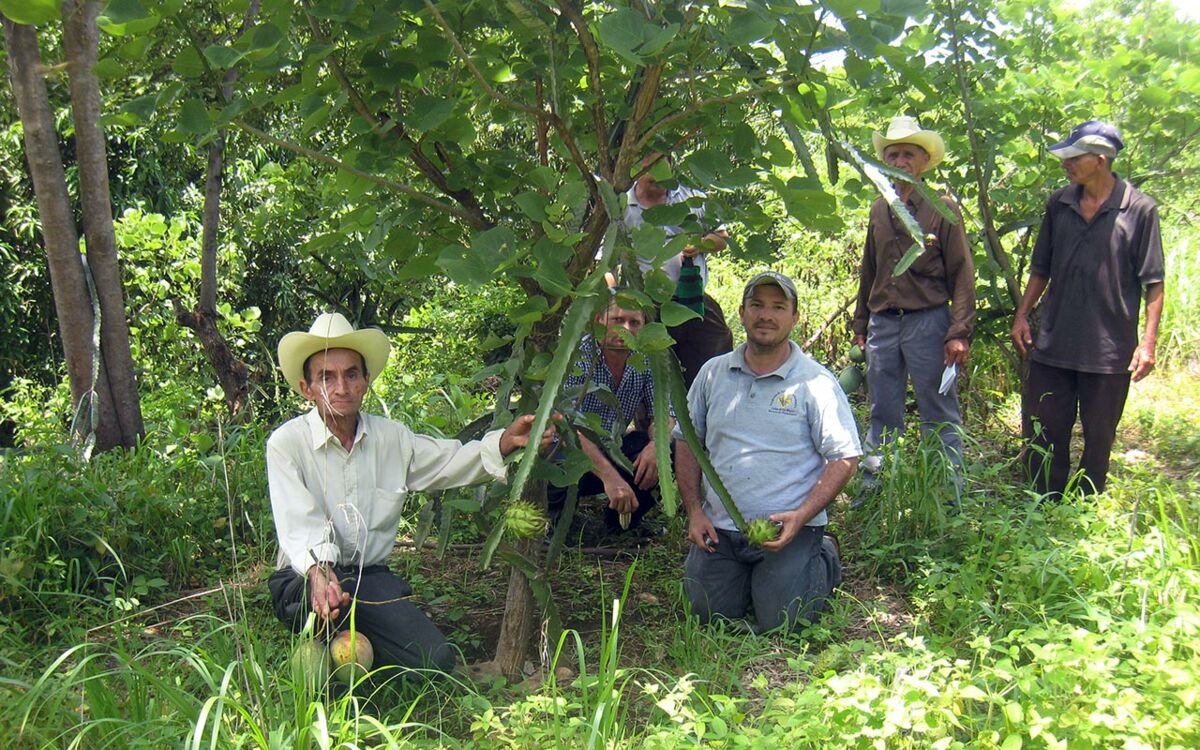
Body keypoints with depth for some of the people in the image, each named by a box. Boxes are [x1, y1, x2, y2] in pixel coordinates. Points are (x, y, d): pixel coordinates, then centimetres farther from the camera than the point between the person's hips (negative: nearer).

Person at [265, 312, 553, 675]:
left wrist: (506, 441, -5)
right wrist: (319, 570, -40)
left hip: (371, 576, 4)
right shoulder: (286, 443, -8)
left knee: (437, 659, -16)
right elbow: (299, 523, -20)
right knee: (326, 596, -40)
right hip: (306, 578, -4)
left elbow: (452, 460, 14)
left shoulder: (391, 437, 7)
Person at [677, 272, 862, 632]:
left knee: (779, 622, -11)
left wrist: (800, 516, -19)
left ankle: (824, 561, 20)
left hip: (787, 530, -3)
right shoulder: (713, 373, 6)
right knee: (706, 613, -3)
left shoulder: (817, 382, -5)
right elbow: (686, 441, 13)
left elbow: (845, 458, -7)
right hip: (720, 527, 4)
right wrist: (694, 511, 2)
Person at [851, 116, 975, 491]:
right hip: (883, 323, 5)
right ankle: (872, 489, 19)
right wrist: (860, 324, 17)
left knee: (939, 416, 0)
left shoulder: (942, 207, -2)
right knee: (882, 416, 11)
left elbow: (962, 273, -4)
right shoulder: (879, 210, 13)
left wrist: (959, 332, -11)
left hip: (928, 322, -5)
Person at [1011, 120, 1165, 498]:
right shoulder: (1059, 204, 6)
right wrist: (1022, 315, 9)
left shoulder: (1140, 210, -6)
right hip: (1053, 343, 4)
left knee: (1098, 439, 9)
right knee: (1042, 437, 7)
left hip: (1110, 349, -3)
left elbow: (1153, 283, -5)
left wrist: (1148, 342, -11)